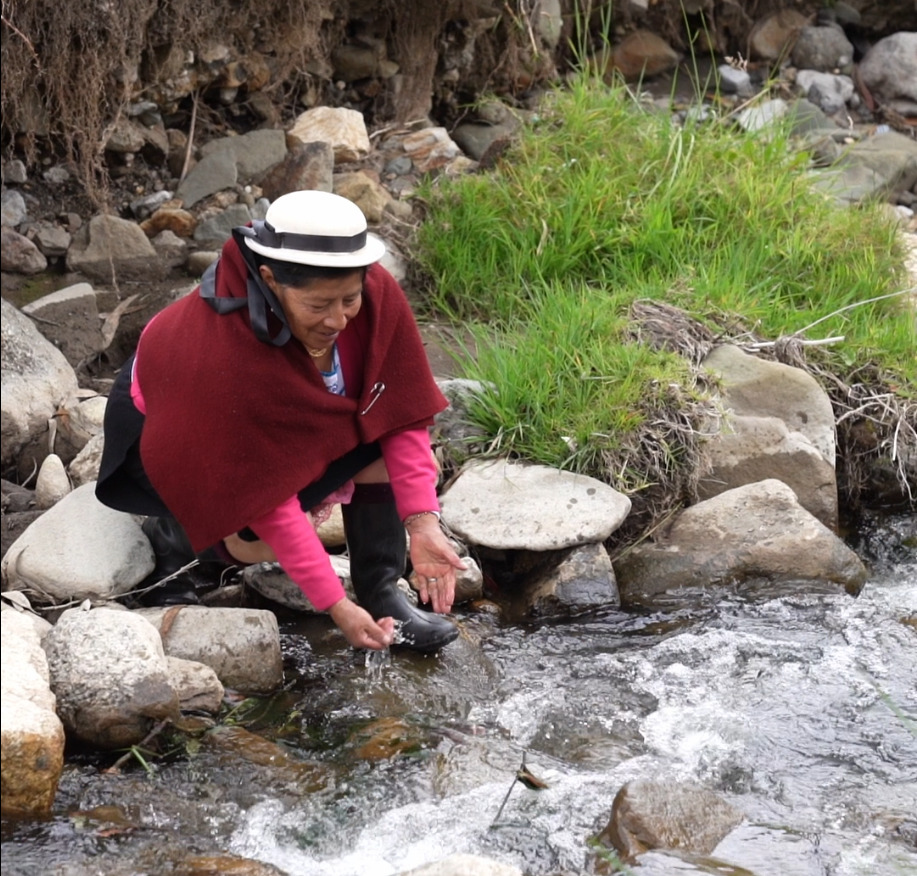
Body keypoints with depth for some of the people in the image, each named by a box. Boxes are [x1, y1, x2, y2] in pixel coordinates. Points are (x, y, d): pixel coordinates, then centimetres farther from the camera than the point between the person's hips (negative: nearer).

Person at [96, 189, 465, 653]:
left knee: (382, 445, -21)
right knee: (257, 540, -29)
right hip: (170, 430, -5)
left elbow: (403, 409, -18)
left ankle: (381, 593, -6)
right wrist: (335, 606, -34)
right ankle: (172, 536, 3)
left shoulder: (377, 296, -28)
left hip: (290, 424, 5)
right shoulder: (225, 352, -41)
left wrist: (422, 522, -29)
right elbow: (268, 502, -36)